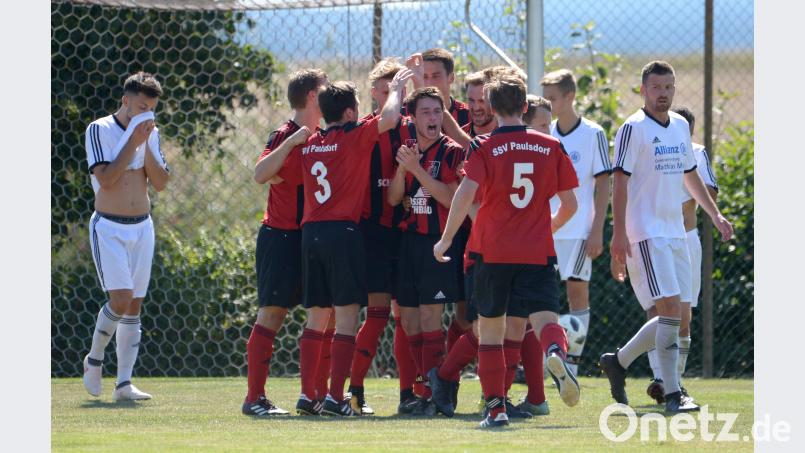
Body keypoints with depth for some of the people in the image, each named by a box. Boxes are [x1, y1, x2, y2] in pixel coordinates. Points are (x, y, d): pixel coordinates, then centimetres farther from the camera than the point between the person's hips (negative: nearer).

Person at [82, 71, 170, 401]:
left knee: (134, 307, 3)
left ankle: (124, 383, 4)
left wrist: (146, 145, -8)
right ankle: (94, 359, 6)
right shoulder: (100, 130, -7)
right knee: (121, 299, -18)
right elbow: (106, 178, -18)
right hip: (109, 228, -5)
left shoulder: (151, 134, 8)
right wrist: (132, 143, -16)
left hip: (142, 227, 5)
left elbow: (161, 183, 1)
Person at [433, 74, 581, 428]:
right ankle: (556, 353, -42)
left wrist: (446, 240, -6)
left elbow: (465, 195, -15)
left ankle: (495, 408, 8)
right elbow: (569, 205, 10)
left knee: (490, 329, 11)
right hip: (538, 252, 1)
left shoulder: (483, 148, -2)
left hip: (492, 252, -1)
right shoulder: (552, 147, 6)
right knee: (545, 319, -7)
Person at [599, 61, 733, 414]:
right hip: (646, 234, -8)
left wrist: (714, 214, 22)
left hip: (675, 232, 8)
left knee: (672, 315, 6)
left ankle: (617, 362, 25)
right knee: (670, 309, -15)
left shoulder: (680, 126, 14)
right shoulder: (634, 128, -8)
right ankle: (672, 394, -12)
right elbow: (620, 183, -11)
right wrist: (618, 236, -17)